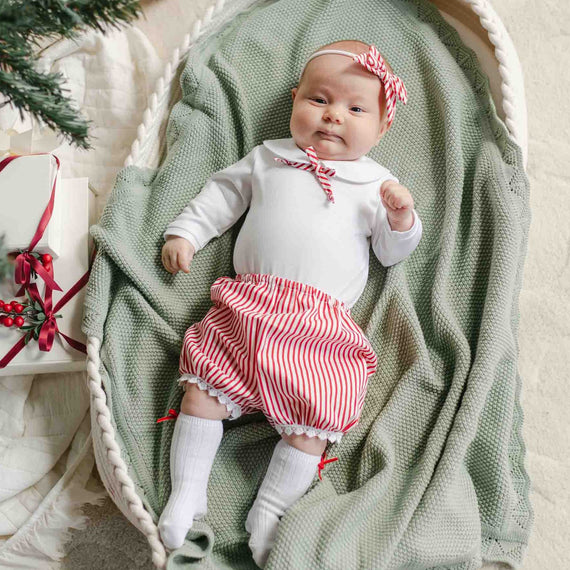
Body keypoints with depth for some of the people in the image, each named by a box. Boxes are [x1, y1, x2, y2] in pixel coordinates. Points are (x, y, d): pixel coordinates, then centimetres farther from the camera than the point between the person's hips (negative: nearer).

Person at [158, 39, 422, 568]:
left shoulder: (377, 182, 16)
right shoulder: (268, 158, 20)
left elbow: (392, 251, 12)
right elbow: (222, 194, 26)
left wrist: (401, 218, -7)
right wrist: (184, 232, 17)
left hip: (323, 325, -1)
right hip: (247, 304, 1)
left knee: (313, 419, -11)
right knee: (204, 390, -9)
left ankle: (269, 510, 6)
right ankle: (187, 491, 7)